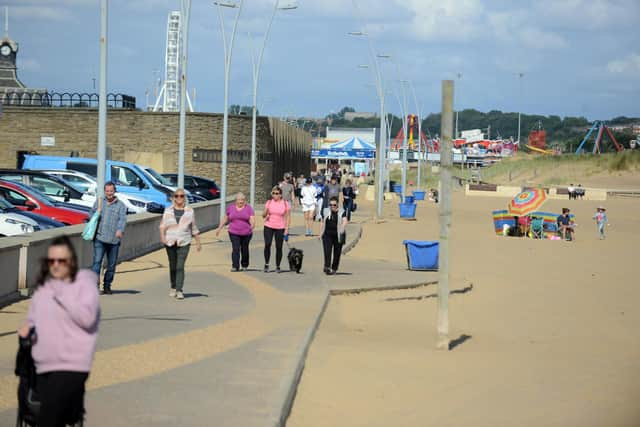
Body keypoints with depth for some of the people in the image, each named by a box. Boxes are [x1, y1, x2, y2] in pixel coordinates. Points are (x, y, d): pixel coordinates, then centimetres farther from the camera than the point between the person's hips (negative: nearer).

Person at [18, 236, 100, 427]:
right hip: (44, 366, 6)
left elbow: (87, 318, -18)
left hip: (71, 366, -6)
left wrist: (62, 292, -16)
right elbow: (34, 318, 27)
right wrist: (27, 327, 4)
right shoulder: (42, 286, 14)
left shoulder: (84, 283, -4)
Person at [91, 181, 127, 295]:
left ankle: (107, 286, 19)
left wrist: (120, 230, -25)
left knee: (111, 264, 6)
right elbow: (91, 215, 22)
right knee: (97, 261, -12)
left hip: (114, 240, 0)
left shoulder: (121, 205, 7)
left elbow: (123, 218, -7)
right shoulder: (98, 202, 14)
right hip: (99, 238, 0)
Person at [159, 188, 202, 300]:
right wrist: (162, 236, -17)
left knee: (180, 267, -12)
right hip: (170, 242, 2)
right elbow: (163, 225, 0)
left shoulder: (189, 211, 5)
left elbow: (194, 228, 10)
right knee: (172, 266, 9)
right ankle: (173, 288, 27)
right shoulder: (168, 210, 7)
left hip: (184, 243, -2)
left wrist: (198, 242, 9)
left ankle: (179, 291, -15)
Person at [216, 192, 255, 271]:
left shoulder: (249, 208, 0)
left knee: (244, 250, 10)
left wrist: (252, 225, -29)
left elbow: (252, 220, -8)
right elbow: (225, 219, 15)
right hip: (234, 233, 0)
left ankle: (244, 266, 27)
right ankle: (235, 267, -14)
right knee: (235, 249, -11)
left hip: (246, 233, 0)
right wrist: (219, 228, 16)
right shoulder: (230, 208, 6)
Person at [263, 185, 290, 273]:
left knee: (279, 247, 2)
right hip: (268, 227, 1)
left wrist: (286, 229, -6)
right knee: (267, 244, -13)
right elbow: (263, 215, 7)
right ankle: (266, 264, 0)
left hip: (280, 228, -1)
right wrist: (266, 213, -17)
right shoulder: (269, 202, 4)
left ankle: (278, 266, 13)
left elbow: (288, 217, 1)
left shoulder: (286, 204, 0)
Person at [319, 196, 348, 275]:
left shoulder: (341, 212, -1)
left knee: (337, 253, 4)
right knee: (327, 251, -14)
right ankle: (327, 267, -20)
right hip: (327, 235, 2)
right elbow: (323, 223, 22)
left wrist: (342, 227, -34)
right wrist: (321, 233, 22)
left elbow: (344, 221, -14)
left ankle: (334, 269, 18)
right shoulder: (326, 212, 11)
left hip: (338, 236, -2)